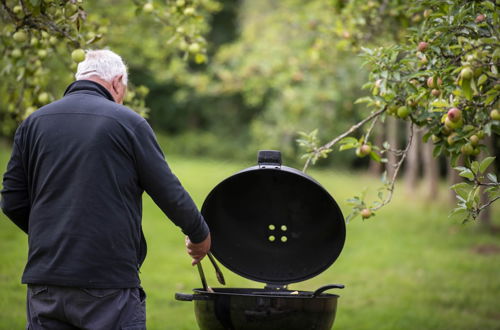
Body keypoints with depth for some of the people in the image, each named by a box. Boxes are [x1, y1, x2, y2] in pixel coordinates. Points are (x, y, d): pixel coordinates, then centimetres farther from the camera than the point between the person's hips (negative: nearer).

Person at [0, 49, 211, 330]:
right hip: (109, 284, -4)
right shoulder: (128, 122, -3)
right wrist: (200, 235, 17)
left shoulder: (33, 123, 8)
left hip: (44, 285, 4)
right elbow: (170, 193, -1)